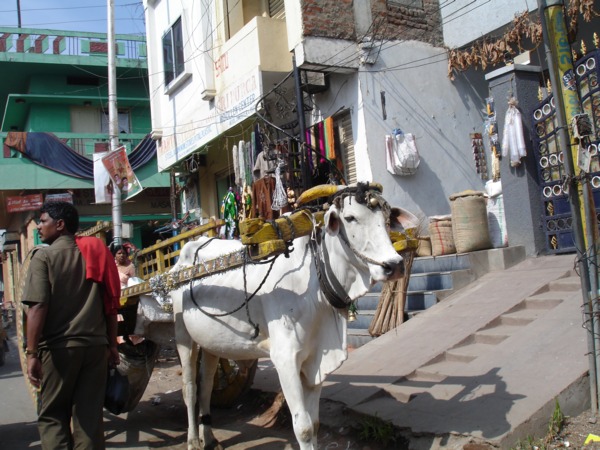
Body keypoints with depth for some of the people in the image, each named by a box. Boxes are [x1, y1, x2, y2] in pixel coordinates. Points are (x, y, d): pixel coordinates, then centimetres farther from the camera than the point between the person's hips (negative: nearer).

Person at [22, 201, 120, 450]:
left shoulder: (44, 256, -4)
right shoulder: (95, 254, 10)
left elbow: (38, 307, -15)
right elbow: (111, 306, 10)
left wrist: (32, 352, -14)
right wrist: (112, 345, 16)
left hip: (59, 347, -4)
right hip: (95, 345, 4)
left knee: (52, 415, 9)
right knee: (90, 414, 9)